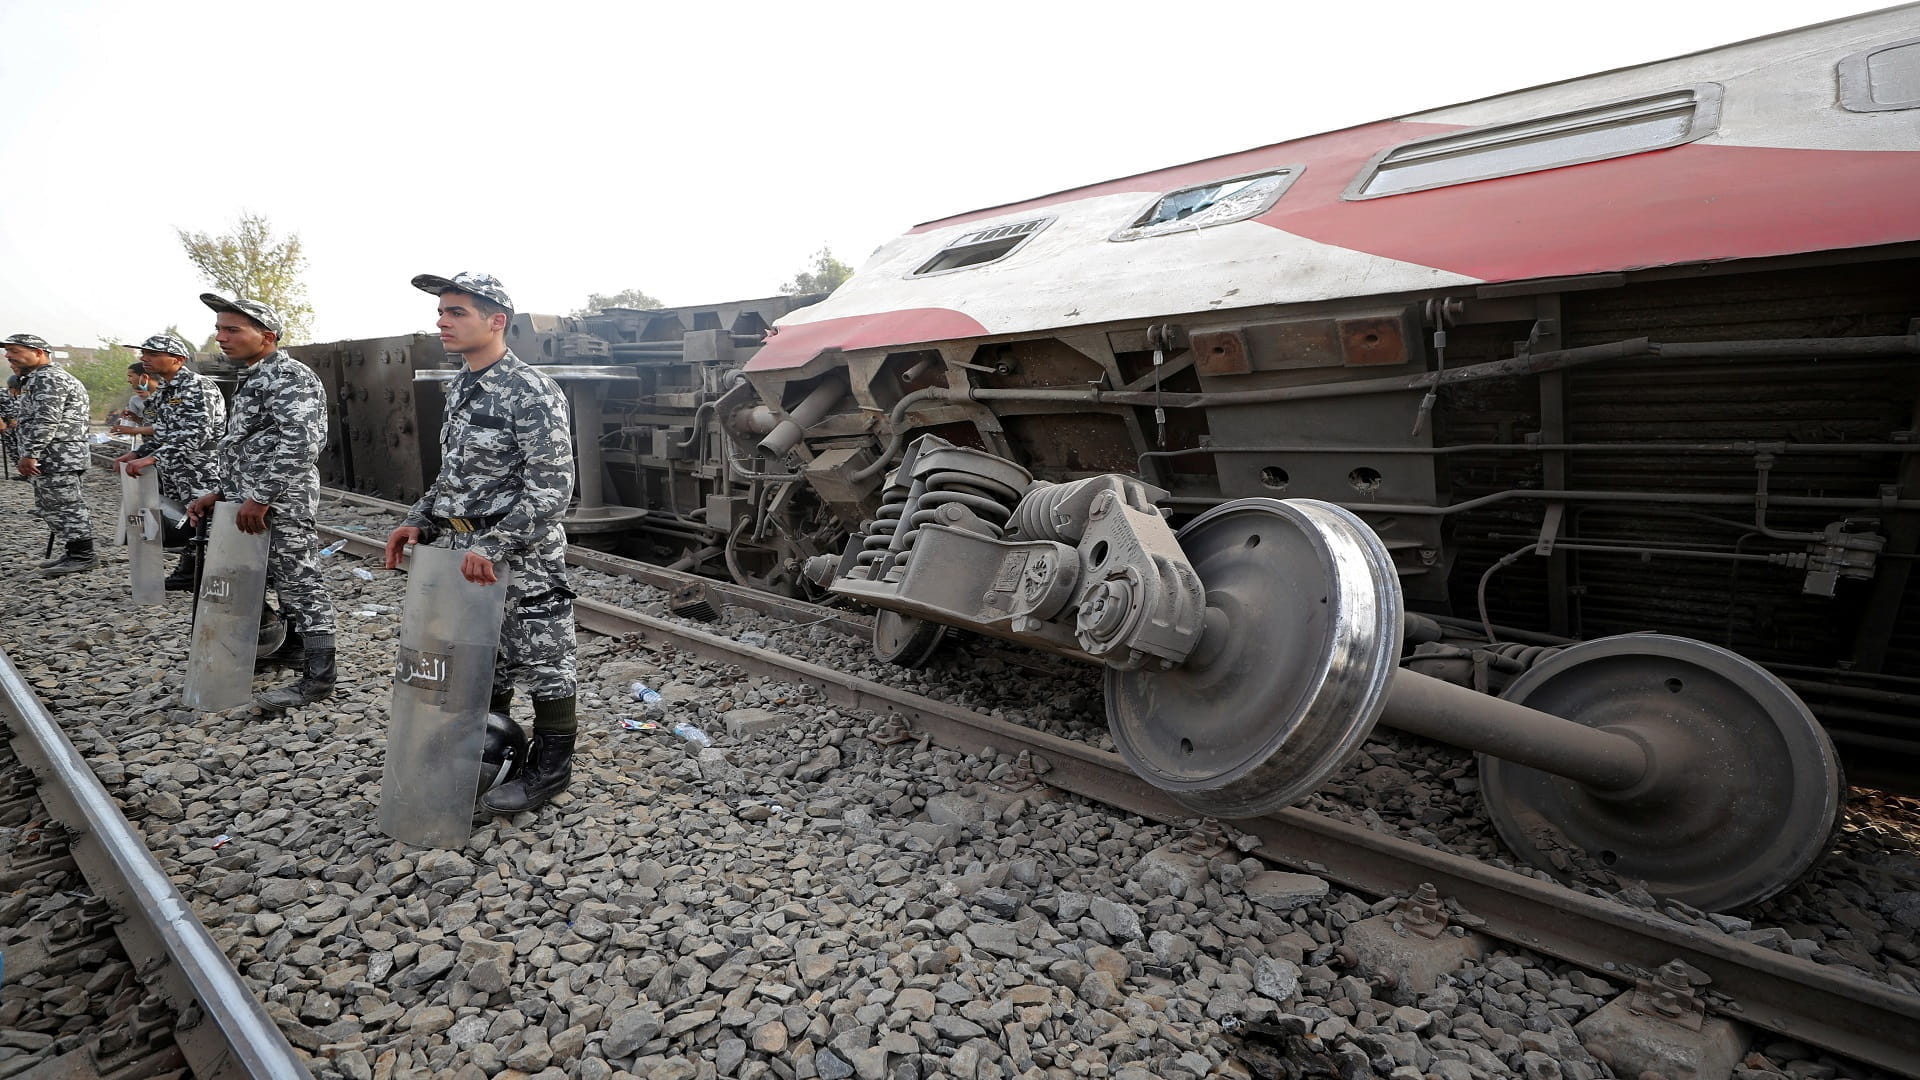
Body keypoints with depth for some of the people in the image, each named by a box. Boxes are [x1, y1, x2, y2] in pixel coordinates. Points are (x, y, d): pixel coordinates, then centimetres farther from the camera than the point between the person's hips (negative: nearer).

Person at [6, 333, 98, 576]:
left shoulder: (47, 379, -13)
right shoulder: (41, 378, 23)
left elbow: (46, 421, -22)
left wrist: (29, 454, -23)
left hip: (57, 456, -11)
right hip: (53, 458, 11)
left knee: (64, 505, -8)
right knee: (49, 506, 15)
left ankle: (83, 556, -5)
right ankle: (75, 553, 18)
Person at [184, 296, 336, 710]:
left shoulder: (290, 377, -14)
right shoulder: (251, 379, 18)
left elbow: (300, 444, -26)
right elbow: (237, 443, 24)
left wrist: (261, 497, -23)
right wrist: (217, 490, 15)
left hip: (282, 504, -10)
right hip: (251, 502, 10)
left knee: (300, 585, -6)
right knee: (282, 582, 19)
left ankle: (317, 678, -1)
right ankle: (292, 646, 33)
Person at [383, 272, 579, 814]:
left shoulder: (532, 392, -17)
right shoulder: (460, 388, 11)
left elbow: (552, 485, -22)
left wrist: (494, 546, -25)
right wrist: (420, 521, 7)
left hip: (524, 559, -8)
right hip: (464, 554, 9)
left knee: (543, 662, 5)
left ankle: (550, 768, 18)